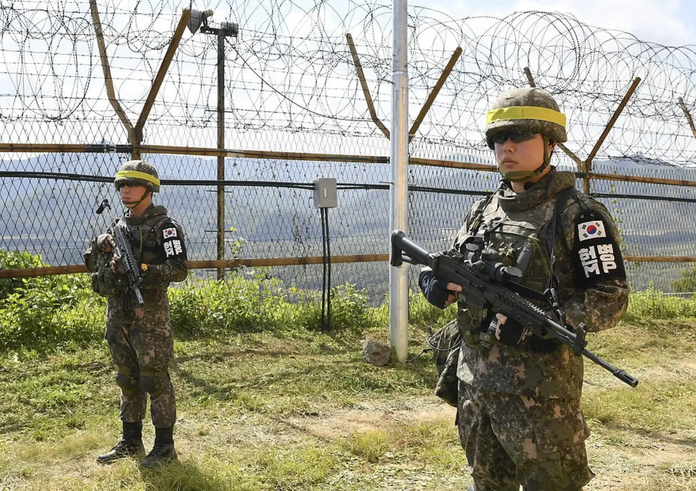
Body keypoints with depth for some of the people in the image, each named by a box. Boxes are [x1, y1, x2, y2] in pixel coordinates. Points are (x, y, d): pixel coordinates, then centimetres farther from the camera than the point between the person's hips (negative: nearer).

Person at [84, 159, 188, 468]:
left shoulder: (164, 226, -6)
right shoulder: (118, 226, 14)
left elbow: (179, 269, -14)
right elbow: (93, 264, 18)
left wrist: (142, 270, -24)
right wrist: (100, 247, -3)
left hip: (149, 316, -6)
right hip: (118, 315, 7)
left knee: (155, 381, -1)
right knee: (127, 380, 15)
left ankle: (164, 445, 10)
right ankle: (131, 442, 27)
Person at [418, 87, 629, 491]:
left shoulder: (578, 214, -9)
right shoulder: (484, 211, 10)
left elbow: (610, 300, -13)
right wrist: (437, 280, -3)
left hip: (539, 392, -6)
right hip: (474, 382, 6)